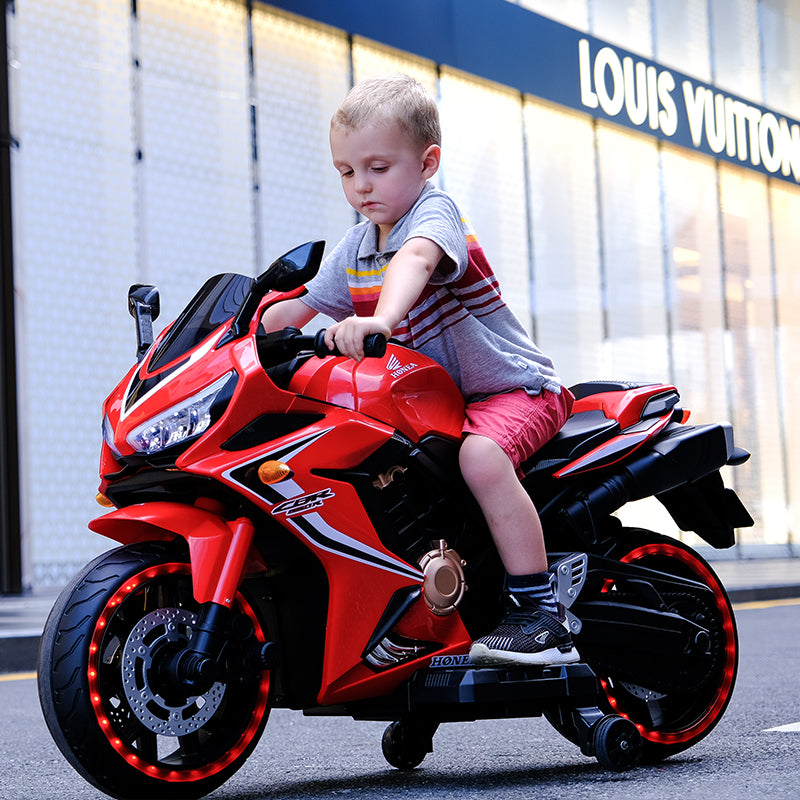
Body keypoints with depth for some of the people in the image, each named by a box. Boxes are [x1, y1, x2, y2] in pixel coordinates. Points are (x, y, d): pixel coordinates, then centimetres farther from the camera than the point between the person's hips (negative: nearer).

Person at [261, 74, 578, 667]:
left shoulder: (435, 210, -18)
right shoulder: (354, 249, 7)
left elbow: (416, 258, -42)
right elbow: (298, 306, 18)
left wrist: (382, 319, -61)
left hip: (513, 388, -8)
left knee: (480, 456, -35)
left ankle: (543, 618, -29)